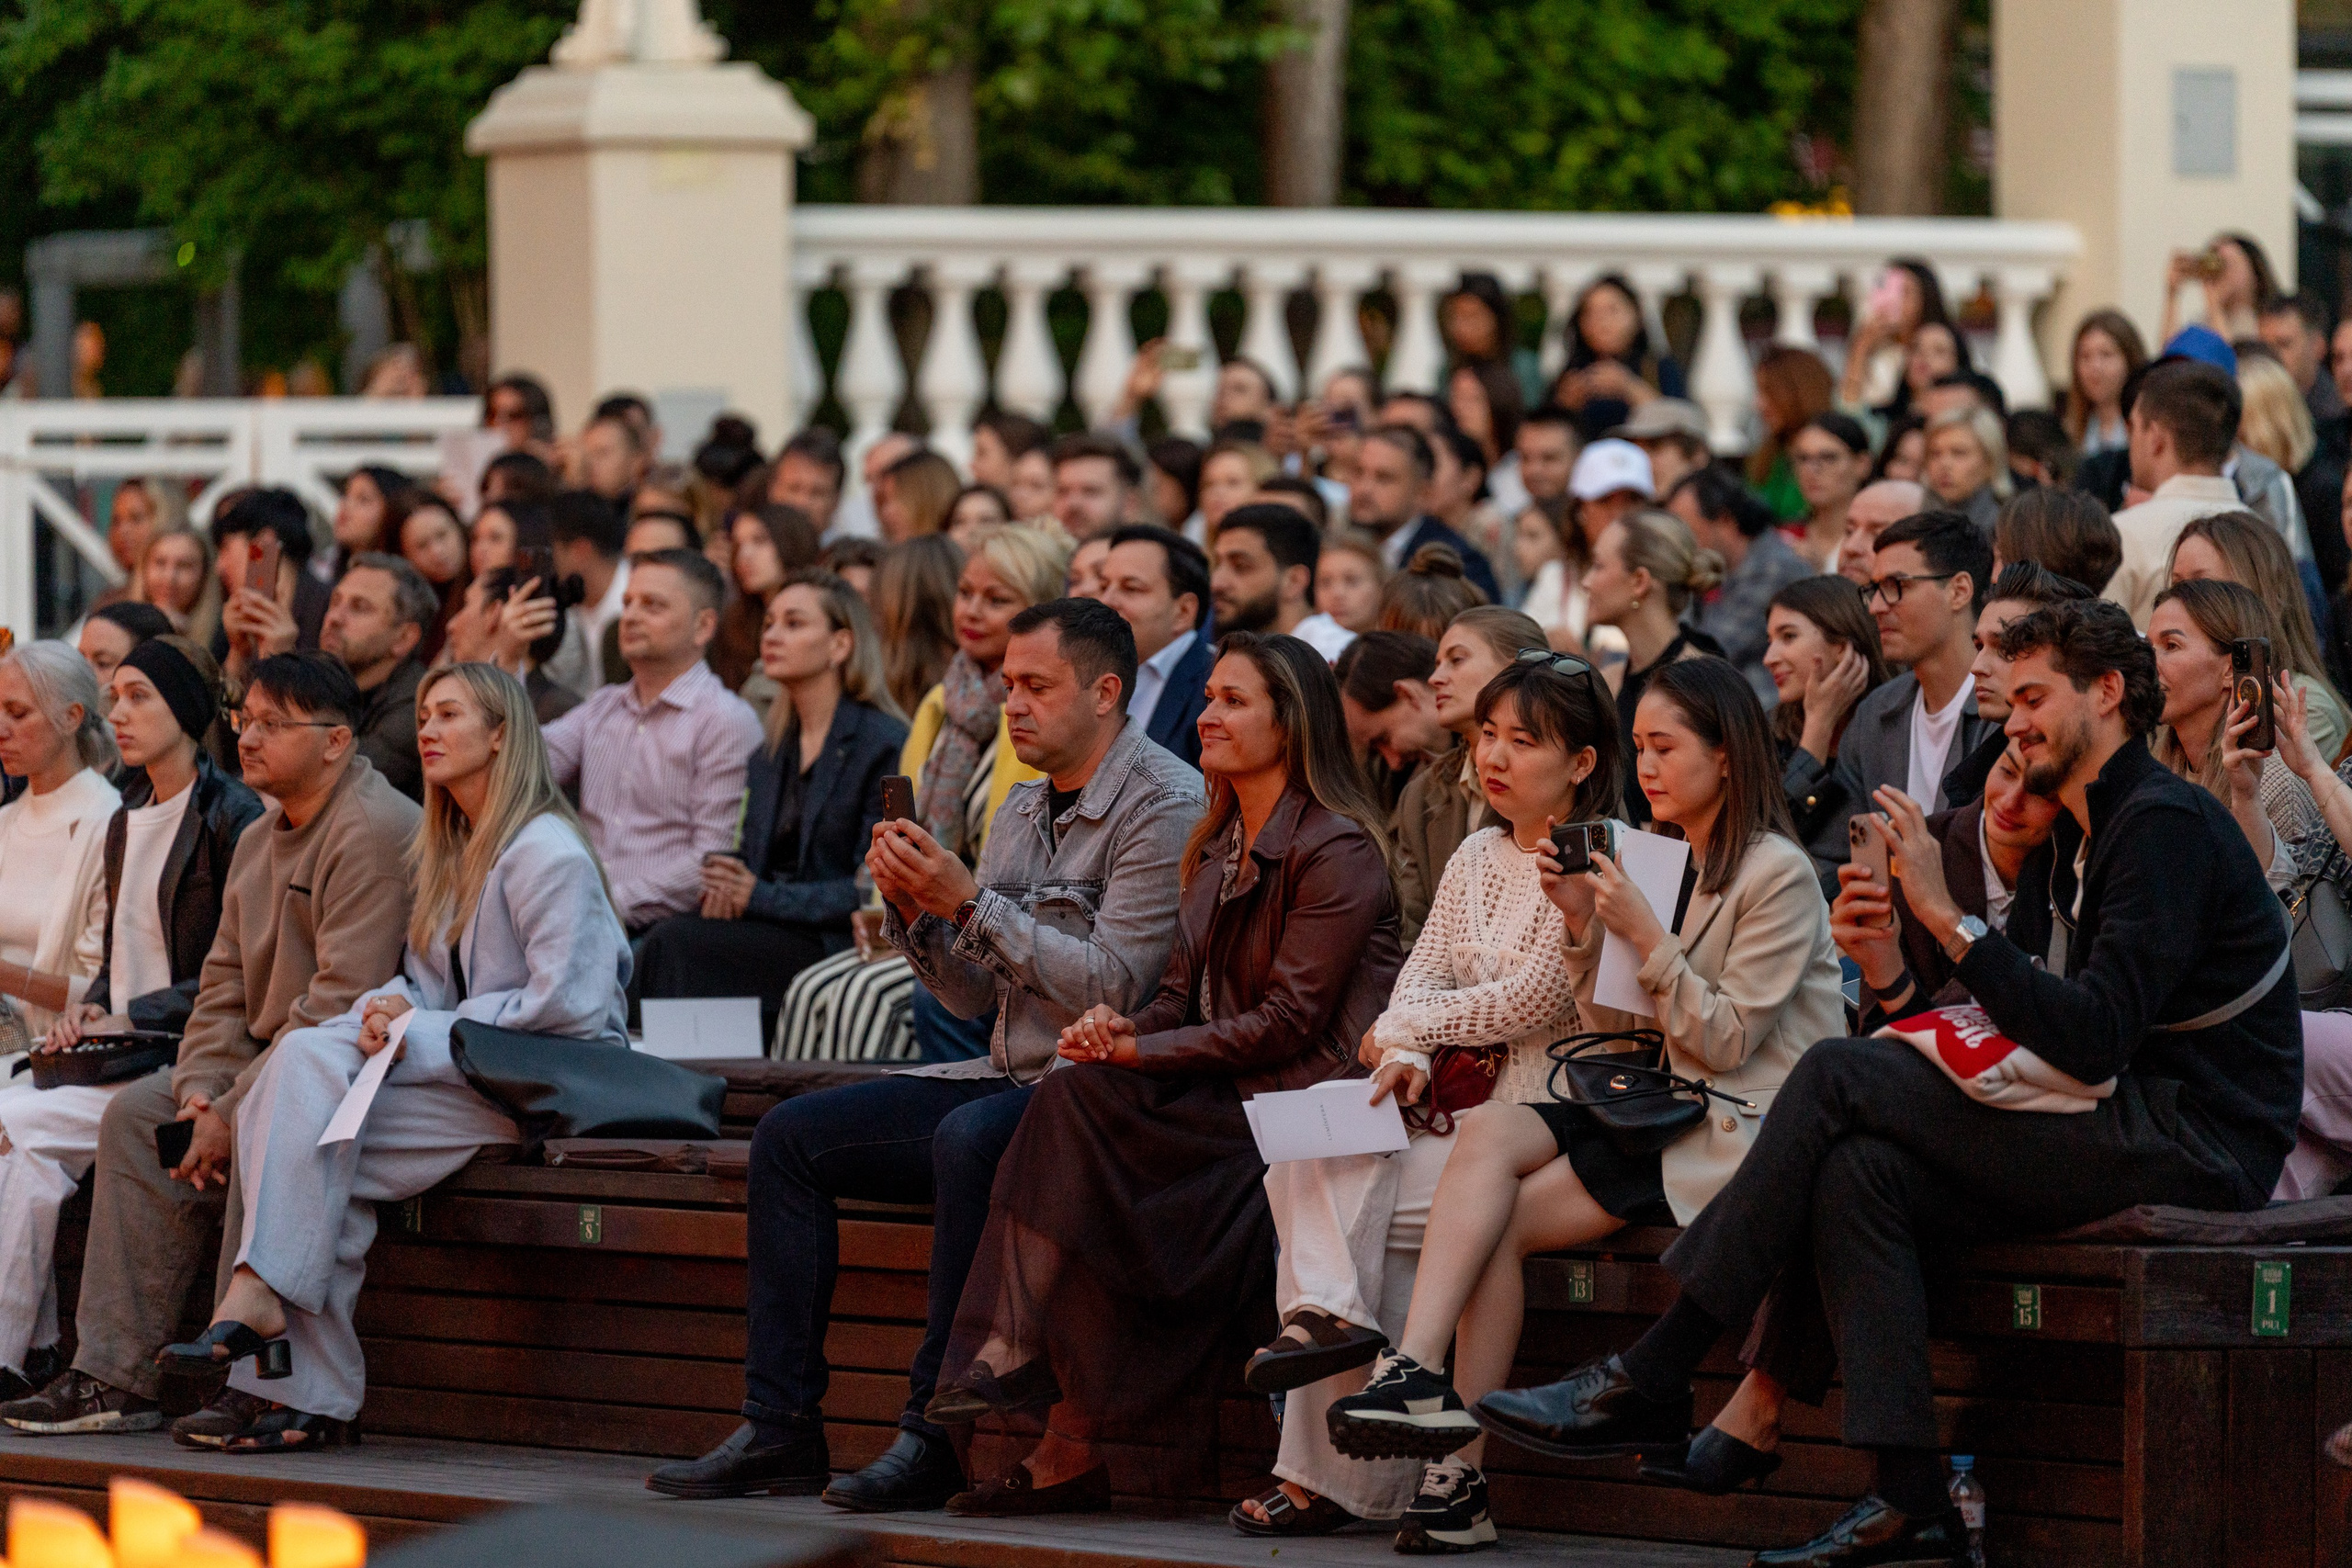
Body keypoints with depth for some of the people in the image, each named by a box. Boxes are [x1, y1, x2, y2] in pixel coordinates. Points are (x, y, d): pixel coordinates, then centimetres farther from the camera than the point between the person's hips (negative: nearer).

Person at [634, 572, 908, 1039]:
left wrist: (764, 897, -16)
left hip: (838, 944, -7)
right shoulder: (769, 754, 22)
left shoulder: (885, 745, -4)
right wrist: (722, 882, -4)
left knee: (677, 943, -27)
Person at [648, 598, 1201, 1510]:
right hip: (1010, 1076, 9)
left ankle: (936, 1437, -32)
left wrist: (970, 902, -19)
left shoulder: (1164, 805, -10)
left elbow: (1111, 985, -20)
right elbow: (971, 993, 17)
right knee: (791, 1137, 0)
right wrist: (915, 907, -2)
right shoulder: (1025, 807, 16)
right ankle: (780, 1427, -6)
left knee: (967, 1139, -37)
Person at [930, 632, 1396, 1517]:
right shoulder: (1220, 846, 18)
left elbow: (1288, 1023, -14)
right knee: (1077, 1099, -21)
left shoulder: (1334, 853, -9)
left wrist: (1140, 1052, -15)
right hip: (1220, 1101, 8)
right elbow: (1182, 995, 17)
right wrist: (1123, 1030, -6)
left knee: (1081, 1103, -25)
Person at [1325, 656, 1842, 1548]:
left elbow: (1726, 1043, -12)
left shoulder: (1778, 875, -8)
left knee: (1504, 1218, -20)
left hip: (1741, 1131, -7)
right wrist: (1583, 923, -1)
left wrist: (1644, 933, -17)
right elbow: (1618, 1028, 14)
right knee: (1488, 1130, -22)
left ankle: (1460, 1467, -21)